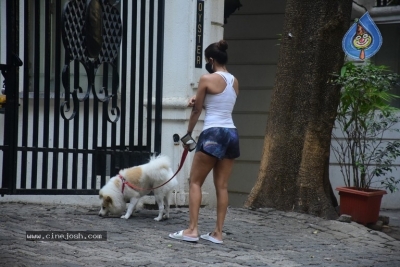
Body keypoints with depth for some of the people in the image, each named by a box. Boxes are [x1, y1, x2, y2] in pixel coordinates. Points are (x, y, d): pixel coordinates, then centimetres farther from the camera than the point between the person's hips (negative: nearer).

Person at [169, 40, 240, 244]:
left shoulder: (207, 79, -6)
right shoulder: (235, 82, 13)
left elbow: (197, 111, 2)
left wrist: (188, 133, 14)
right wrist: (199, 101, 15)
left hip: (213, 134, -7)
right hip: (232, 134, 7)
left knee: (195, 182, 2)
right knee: (222, 186, 7)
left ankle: (192, 230, -3)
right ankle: (217, 233, 7)